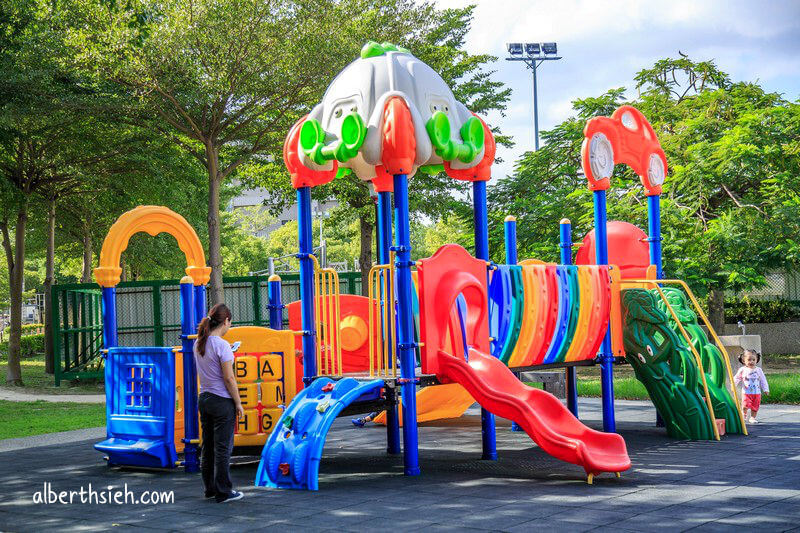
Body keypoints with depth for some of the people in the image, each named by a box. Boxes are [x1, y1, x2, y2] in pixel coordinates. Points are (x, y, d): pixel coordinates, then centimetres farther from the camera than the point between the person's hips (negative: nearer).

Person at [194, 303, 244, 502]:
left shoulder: (198, 344, 5)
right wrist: (238, 403, -9)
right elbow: (229, 378, -17)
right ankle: (223, 492, 8)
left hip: (204, 399, 7)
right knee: (222, 447, 1)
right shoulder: (222, 345, -17)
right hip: (222, 401, -7)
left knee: (208, 446, 15)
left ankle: (210, 488, 25)